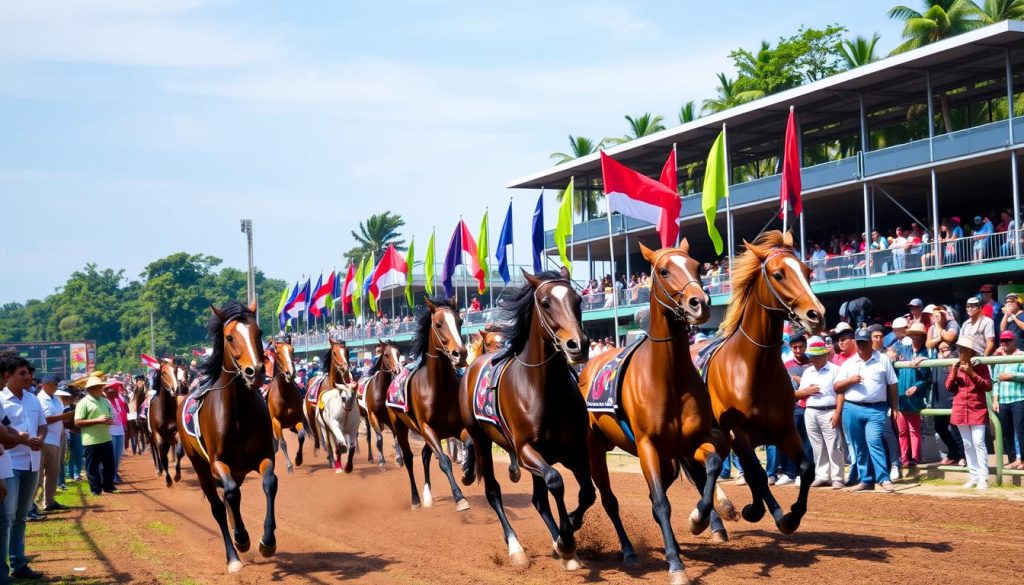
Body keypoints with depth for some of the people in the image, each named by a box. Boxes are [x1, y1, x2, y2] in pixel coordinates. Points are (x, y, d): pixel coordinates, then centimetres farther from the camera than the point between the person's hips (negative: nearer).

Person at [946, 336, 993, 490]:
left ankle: (983, 478, -8)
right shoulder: (956, 366, 8)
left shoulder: (980, 366, -3)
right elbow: (949, 387, 8)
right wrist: (953, 374, -9)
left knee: (978, 443, -10)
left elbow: (988, 386, -9)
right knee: (967, 445, 7)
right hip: (960, 411, 4)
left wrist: (972, 374, -18)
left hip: (977, 410, -4)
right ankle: (974, 476, 13)